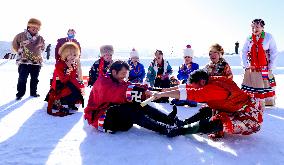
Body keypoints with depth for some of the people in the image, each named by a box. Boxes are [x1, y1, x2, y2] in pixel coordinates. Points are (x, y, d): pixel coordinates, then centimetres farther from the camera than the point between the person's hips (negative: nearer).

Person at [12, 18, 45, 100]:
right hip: (24, 62, -3)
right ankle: (20, 94, 8)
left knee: (34, 79, 12)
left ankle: (33, 92, 27)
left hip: (36, 62, 3)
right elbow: (15, 45, 11)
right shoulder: (21, 36, -3)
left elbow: (42, 48, 22)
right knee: (22, 79, -3)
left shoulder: (40, 38, 4)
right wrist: (20, 51, 11)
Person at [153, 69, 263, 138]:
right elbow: (188, 87, 2)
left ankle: (181, 130, -15)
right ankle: (181, 123, 7)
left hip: (250, 117, -9)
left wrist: (163, 94, -29)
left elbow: (190, 93, -33)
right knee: (206, 111, 8)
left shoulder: (214, 88, -27)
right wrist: (168, 90, -4)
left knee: (215, 123, -26)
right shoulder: (212, 81, -2)